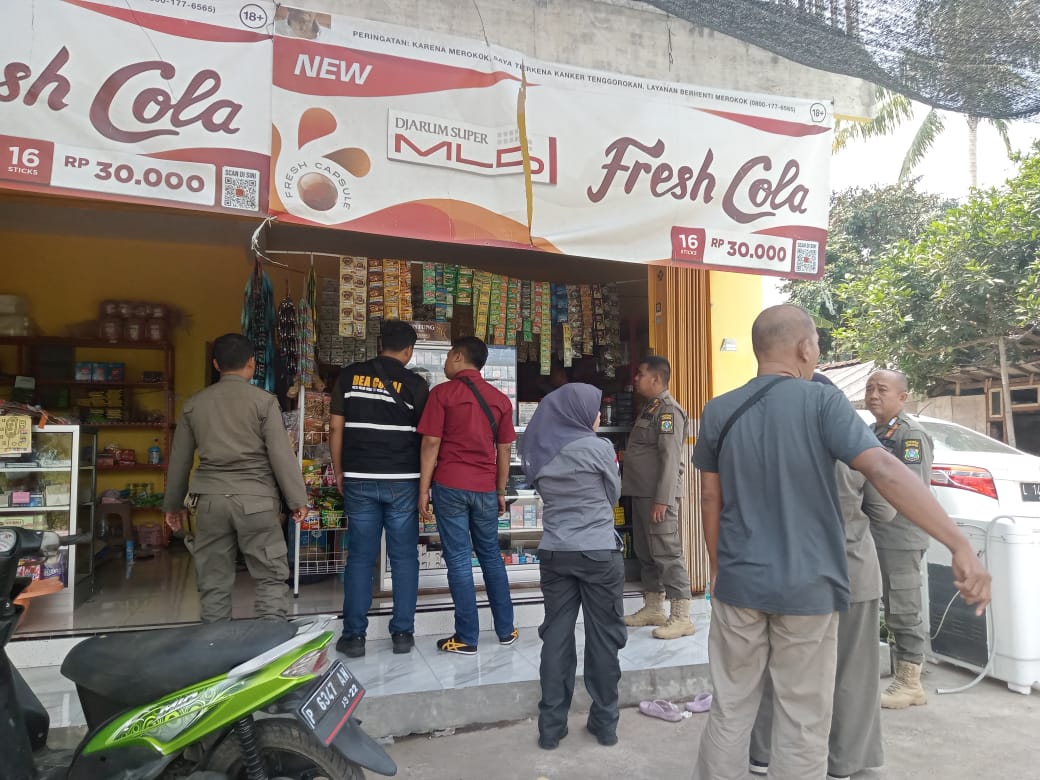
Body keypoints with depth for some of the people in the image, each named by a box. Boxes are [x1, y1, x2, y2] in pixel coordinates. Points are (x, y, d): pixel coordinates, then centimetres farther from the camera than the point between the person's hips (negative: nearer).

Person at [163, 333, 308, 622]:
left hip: (211, 500, 4)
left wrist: (173, 504, 25)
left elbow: (179, 459, 14)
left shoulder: (194, 403, 7)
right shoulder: (264, 401, -5)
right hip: (256, 500, -3)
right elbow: (282, 455, -7)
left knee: (213, 582, 12)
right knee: (271, 577, 5)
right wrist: (298, 499, 0)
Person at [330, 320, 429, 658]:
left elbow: (336, 428, 3)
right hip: (403, 480, -1)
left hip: (359, 479, 2)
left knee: (360, 557, 8)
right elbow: (424, 436, -1)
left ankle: (354, 636, 12)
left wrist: (339, 473, 12)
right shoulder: (415, 383, -3)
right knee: (404, 557, 8)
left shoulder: (349, 376, 4)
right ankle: (402, 633, 13)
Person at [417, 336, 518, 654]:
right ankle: (505, 629, 23)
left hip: (450, 486, -4)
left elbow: (431, 443, -8)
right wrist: (501, 492, 16)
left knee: (458, 559, 2)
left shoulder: (442, 393, -4)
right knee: (491, 556, 16)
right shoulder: (500, 399, 7)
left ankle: (466, 638, 8)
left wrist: (423, 490, -3)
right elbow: (504, 450, 9)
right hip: (485, 488, 4)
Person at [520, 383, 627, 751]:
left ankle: (551, 725, 16)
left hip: (554, 553, 4)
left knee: (556, 635, 10)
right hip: (599, 552, -4)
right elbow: (613, 495, 2)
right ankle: (605, 722, 21)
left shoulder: (539, 451, 3)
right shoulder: (598, 447, -11)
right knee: (603, 636, 9)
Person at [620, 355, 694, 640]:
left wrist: (662, 499, -23)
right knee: (646, 553, 15)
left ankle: (681, 618, 0)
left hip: (657, 495, -10)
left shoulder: (668, 410, -13)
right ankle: (653, 609, 25)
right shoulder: (650, 408, 17)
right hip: (641, 493, 10)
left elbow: (671, 459, -20)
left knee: (667, 554, -6)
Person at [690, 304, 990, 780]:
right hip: (806, 588, -3)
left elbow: (710, 499, 5)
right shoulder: (822, 402, -9)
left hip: (739, 583, 3)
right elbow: (885, 472, -19)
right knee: (803, 726, 11)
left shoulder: (719, 412, 1)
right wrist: (960, 546, -19)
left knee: (730, 712, 15)